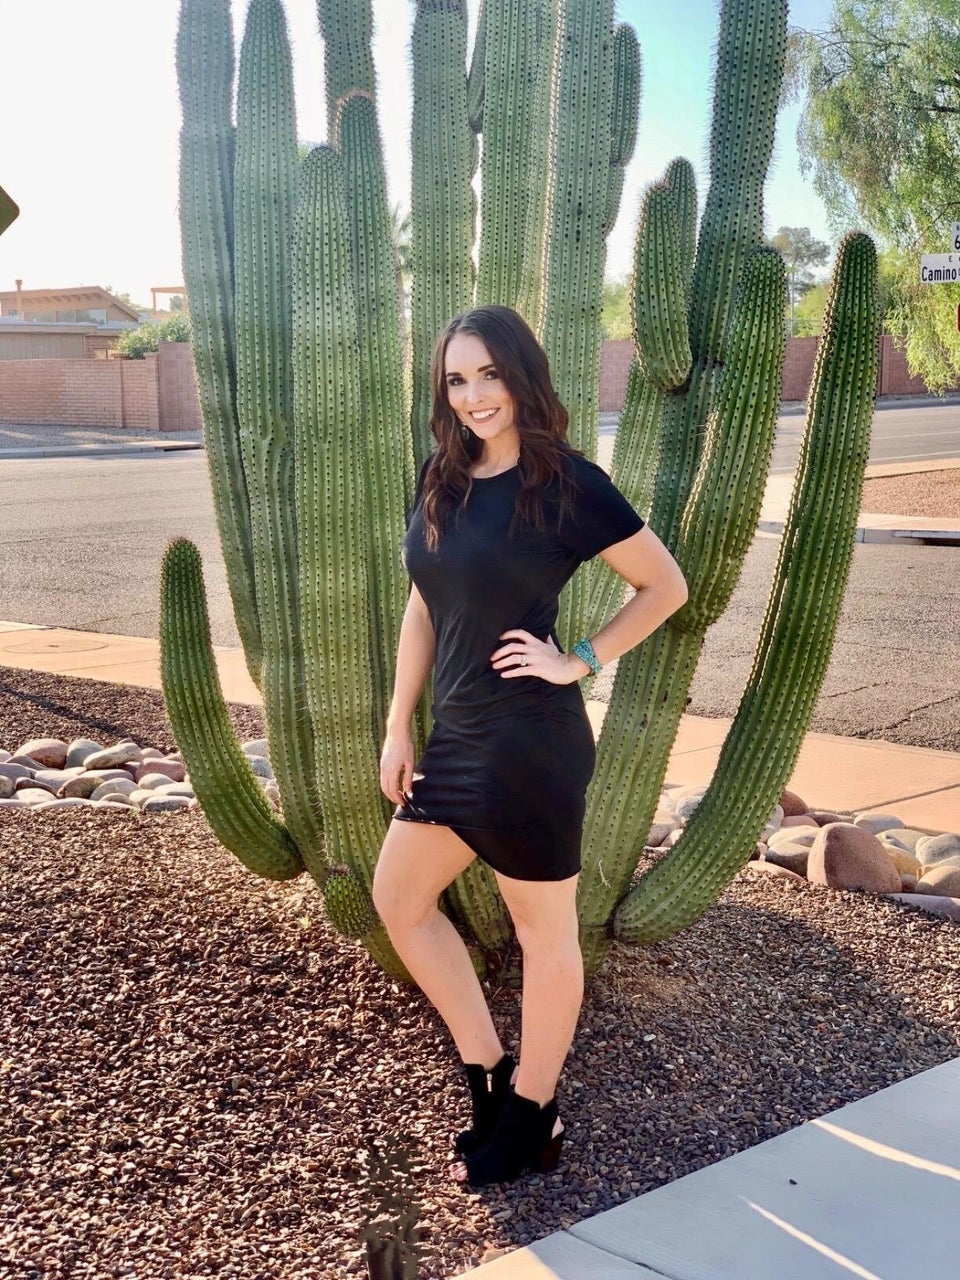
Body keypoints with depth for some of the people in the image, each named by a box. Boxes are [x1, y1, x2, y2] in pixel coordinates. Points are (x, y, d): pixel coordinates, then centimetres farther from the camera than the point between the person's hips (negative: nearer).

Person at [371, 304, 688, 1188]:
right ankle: (489, 1073, 31)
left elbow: (667, 587, -5)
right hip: (455, 737, 8)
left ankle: (530, 1121, 27)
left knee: (545, 932, 9)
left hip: (530, 744, -8)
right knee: (398, 900, 16)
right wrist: (399, 729, 10)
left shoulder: (567, 483, -12)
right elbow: (423, 609, 12)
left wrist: (578, 662, -11)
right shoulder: (443, 479, 7)